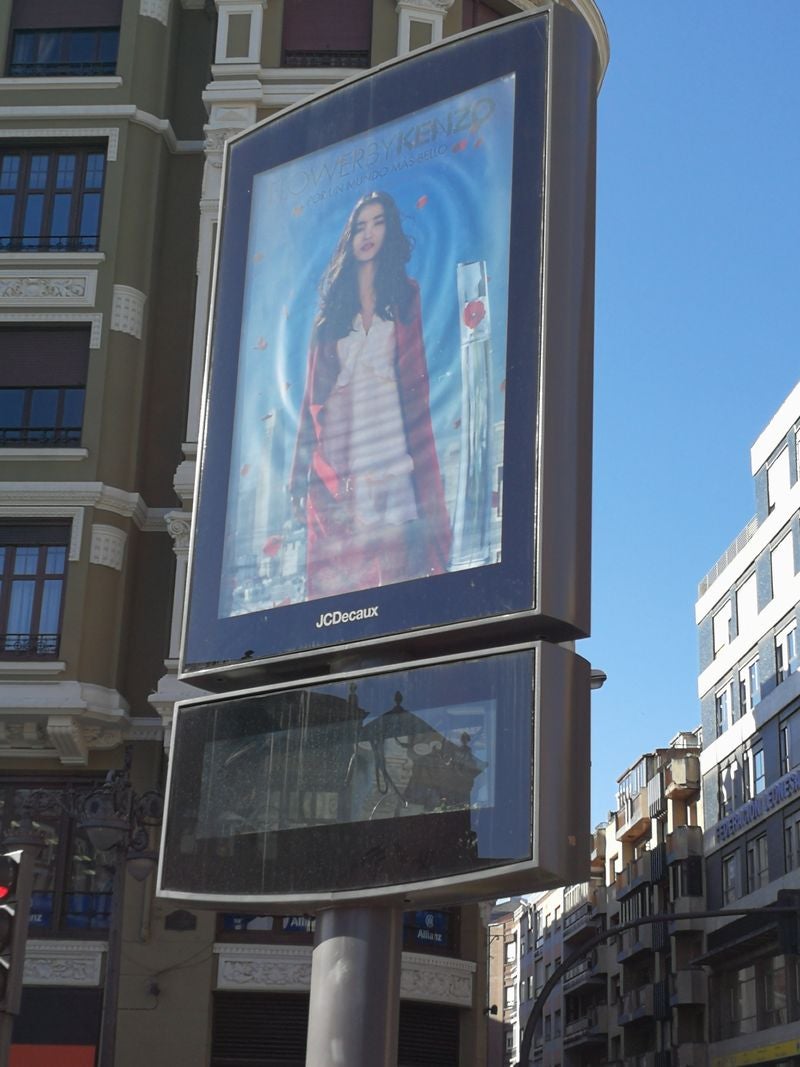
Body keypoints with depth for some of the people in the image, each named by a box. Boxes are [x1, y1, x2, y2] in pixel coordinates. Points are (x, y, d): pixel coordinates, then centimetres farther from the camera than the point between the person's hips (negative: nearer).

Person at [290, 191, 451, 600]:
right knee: (331, 577, -4)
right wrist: (300, 473, 7)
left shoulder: (404, 294, 13)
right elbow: (313, 391, 14)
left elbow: (416, 381, 5)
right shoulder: (332, 304, 18)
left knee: (395, 567, -9)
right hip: (334, 464, 2)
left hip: (389, 458, -2)